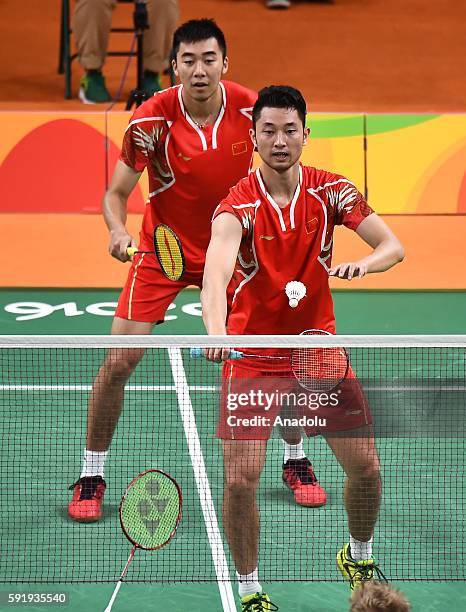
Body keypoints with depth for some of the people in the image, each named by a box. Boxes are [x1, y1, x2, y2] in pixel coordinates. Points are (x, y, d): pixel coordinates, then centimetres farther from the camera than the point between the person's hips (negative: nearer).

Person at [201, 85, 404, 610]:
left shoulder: (330, 191, -5)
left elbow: (393, 246, -8)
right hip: (252, 355, -3)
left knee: (364, 467, 3)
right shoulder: (238, 205, -19)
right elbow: (217, 267, -37)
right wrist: (215, 330, -57)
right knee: (240, 479, -11)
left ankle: (358, 557, 32)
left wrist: (363, 264, -32)